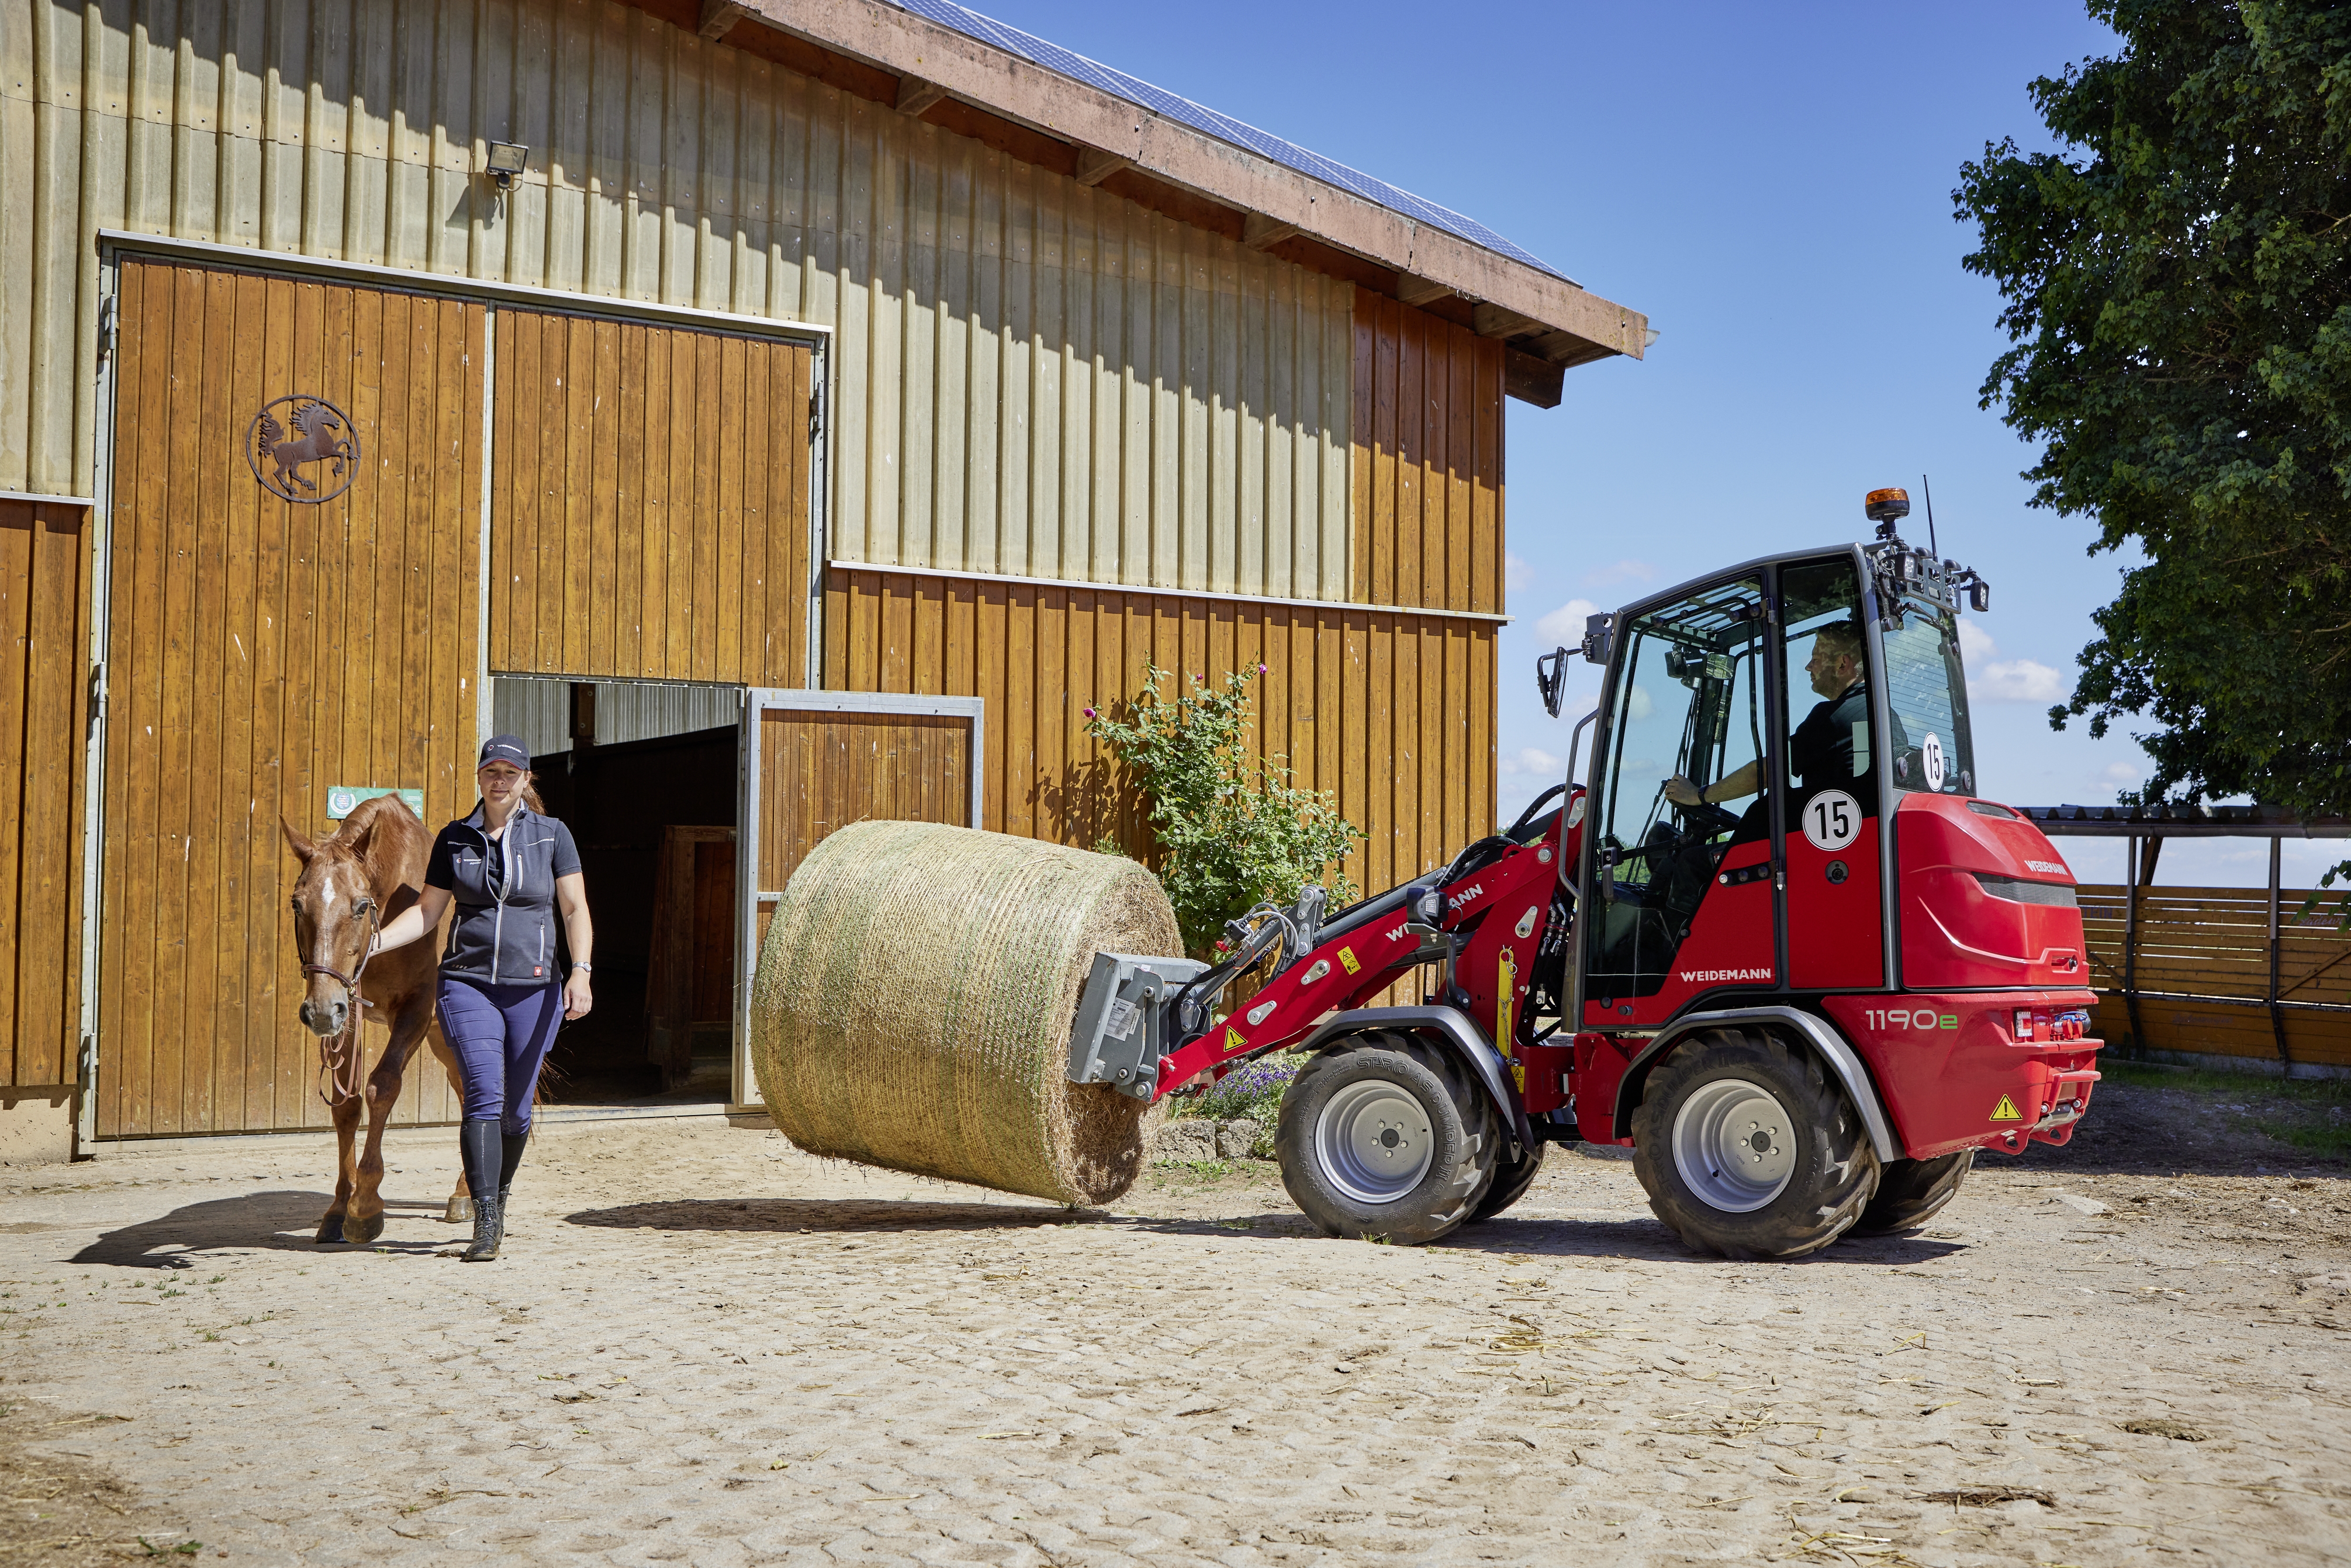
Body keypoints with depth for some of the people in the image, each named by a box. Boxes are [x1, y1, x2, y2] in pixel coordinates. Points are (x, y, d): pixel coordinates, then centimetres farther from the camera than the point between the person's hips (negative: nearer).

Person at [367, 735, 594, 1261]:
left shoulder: (553, 835, 3)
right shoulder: (455, 839, 6)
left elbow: (575, 909, -1)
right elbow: (427, 911, 9)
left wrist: (580, 972, -13)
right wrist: (373, 942, -5)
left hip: (533, 987, 0)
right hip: (468, 984, 0)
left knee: (515, 1110, 7)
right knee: (483, 1096, -15)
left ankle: (499, 1194, 33)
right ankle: (485, 1222, -15)